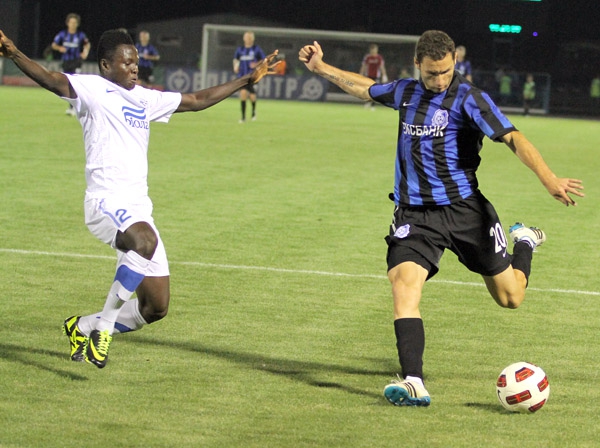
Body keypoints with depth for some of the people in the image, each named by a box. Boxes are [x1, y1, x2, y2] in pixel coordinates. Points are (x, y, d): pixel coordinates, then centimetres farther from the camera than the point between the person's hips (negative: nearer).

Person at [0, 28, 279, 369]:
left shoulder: (145, 98, 19)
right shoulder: (92, 90, -2)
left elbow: (198, 100, 31)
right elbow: (51, 79, -20)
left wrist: (249, 79, 33)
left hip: (138, 208, 8)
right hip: (106, 203, -7)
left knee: (156, 307, 3)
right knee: (146, 241, -39)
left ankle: (83, 327, 25)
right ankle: (103, 327, -26)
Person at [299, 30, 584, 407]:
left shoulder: (468, 98, -10)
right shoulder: (406, 92, 8)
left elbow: (513, 138, -21)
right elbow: (364, 87, 29)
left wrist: (548, 178, -34)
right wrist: (320, 67, 32)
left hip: (464, 209, -3)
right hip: (415, 216, 3)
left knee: (510, 297, 9)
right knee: (404, 284, -23)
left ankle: (525, 242, 44)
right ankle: (414, 384, -28)